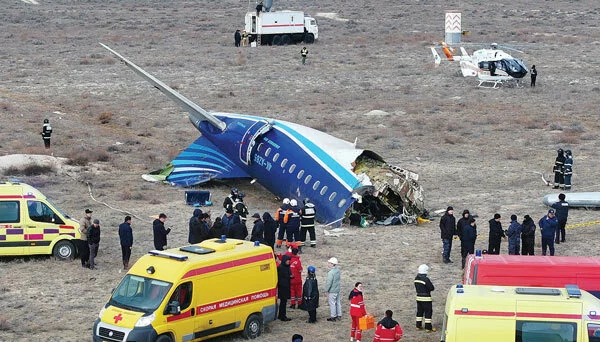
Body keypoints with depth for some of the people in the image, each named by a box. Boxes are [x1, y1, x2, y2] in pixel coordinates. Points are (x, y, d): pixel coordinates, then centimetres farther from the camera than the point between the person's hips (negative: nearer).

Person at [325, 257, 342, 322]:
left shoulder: (331, 273, -25)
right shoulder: (337, 270, 2)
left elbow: (329, 283, -23)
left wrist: (326, 290, -10)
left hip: (332, 291, -8)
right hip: (337, 289, 8)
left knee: (332, 303, 4)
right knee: (338, 302, 17)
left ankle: (333, 317, 13)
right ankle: (339, 315, 27)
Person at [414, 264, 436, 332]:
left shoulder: (416, 278, 3)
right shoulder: (426, 279, -21)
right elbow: (432, 288, -16)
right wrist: (428, 289, 3)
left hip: (419, 297, 7)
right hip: (426, 298, -7)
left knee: (419, 311, 17)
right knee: (428, 312, 0)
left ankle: (418, 326, 23)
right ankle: (428, 328, 0)